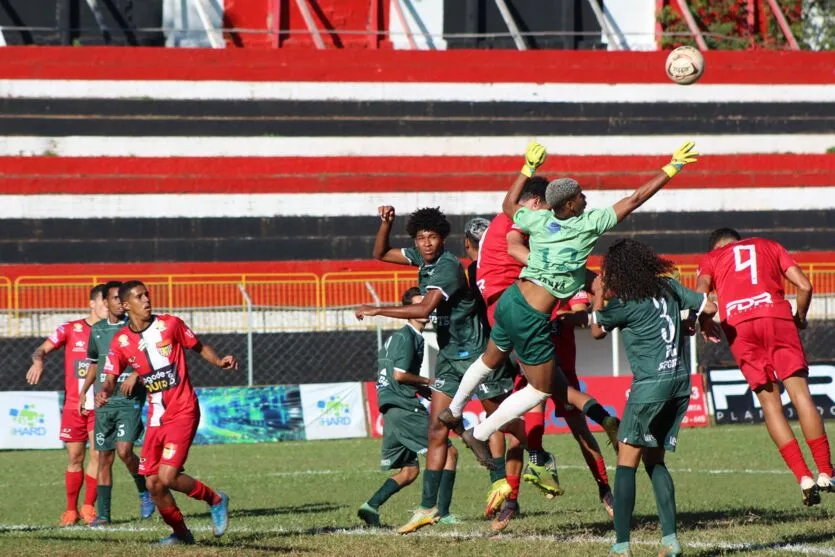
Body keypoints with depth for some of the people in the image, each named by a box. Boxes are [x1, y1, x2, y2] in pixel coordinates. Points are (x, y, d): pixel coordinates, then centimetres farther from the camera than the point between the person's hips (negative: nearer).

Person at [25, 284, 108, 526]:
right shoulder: (71, 329, 1)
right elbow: (43, 349, -3)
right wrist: (38, 360, -25)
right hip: (73, 405, 0)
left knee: (97, 454, -10)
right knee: (75, 458, 4)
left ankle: (89, 507, 2)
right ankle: (71, 510, 14)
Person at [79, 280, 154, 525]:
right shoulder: (97, 331, 10)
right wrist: (83, 391, 23)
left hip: (130, 401, -4)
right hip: (104, 402, 4)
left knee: (124, 450, -19)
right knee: (104, 458, 4)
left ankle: (144, 492, 6)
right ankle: (103, 514, 10)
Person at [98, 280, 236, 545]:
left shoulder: (170, 324, -5)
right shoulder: (120, 342, 0)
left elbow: (199, 347, 7)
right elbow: (111, 378, -2)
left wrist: (219, 361, -13)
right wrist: (104, 392, -26)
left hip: (183, 412, -4)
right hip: (156, 418, 4)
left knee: (167, 477, -17)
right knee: (153, 484, 3)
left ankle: (215, 500, 8)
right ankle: (180, 532, 24)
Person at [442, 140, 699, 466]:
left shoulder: (540, 221, 0)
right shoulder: (589, 224, -14)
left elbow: (509, 205, 24)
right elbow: (635, 199, -9)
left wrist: (528, 169, 31)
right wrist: (672, 168, -3)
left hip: (509, 301, 7)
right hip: (532, 320, -7)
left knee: (490, 360, 31)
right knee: (542, 388, 11)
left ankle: (453, 411, 48)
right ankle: (479, 435, 17)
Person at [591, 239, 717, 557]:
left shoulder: (623, 304, -7)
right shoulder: (668, 288, 8)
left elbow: (597, 331, 10)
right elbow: (708, 308, 14)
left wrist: (598, 298, 20)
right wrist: (693, 325, 33)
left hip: (650, 384, -7)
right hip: (681, 383, 7)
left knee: (627, 461, -3)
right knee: (654, 461, 14)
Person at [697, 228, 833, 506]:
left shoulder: (712, 258, 23)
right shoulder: (769, 246, 26)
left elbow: (700, 296, 3)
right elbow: (804, 286, 14)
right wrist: (800, 318, 28)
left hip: (737, 326, 0)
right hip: (777, 317, 0)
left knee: (770, 403, 3)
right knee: (800, 394, 0)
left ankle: (804, 478, -6)